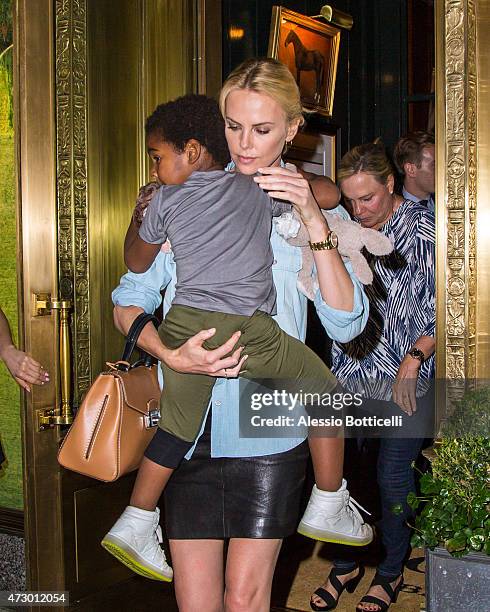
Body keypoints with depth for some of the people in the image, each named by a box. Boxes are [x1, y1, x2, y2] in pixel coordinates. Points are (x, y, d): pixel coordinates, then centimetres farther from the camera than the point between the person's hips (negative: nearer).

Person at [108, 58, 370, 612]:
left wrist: (314, 222, -17)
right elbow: (129, 301, 3)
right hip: (189, 422, 1)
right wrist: (170, 355, -16)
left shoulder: (315, 206, 4)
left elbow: (346, 325, -9)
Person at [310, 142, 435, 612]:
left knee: (392, 476, 3)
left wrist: (413, 361, -15)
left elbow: (441, 308, -8)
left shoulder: (420, 228, -7)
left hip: (404, 380, -4)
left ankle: (391, 572, 26)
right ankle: (346, 565, 28)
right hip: (351, 374, 5)